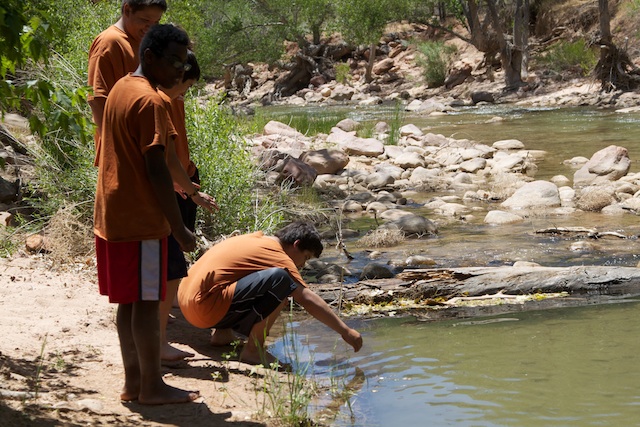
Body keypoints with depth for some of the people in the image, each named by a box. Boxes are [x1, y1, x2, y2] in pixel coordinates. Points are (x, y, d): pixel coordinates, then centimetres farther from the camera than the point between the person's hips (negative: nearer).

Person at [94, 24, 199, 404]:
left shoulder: (121, 89, 13)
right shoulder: (150, 102, -16)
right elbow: (156, 170, -20)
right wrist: (180, 228, -17)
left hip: (113, 215, 9)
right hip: (141, 219, -9)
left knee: (130, 300, 12)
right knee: (147, 301, -2)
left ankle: (134, 381, 17)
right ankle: (152, 387, 4)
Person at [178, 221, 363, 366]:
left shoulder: (256, 239, 17)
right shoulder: (278, 257, -7)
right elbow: (308, 300, -8)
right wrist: (346, 331, -2)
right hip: (205, 306, -10)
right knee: (279, 280, -22)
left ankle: (223, 333, 17)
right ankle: (253, 350, -13)